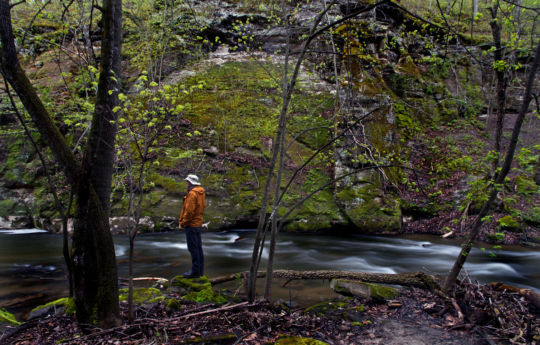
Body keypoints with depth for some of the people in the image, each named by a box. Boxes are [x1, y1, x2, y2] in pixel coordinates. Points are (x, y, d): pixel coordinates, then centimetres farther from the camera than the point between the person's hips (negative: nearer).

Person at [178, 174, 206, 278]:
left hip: (191, 225, -9)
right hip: (198, 223, 10)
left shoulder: (192, 194, -19)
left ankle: (195, 271, 1)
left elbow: (189, 211, -23)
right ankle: (200, 270, 20)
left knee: (193, 248, -3)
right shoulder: (201, 192, 10)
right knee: (198, 247, 13)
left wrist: (182, 223, -11)